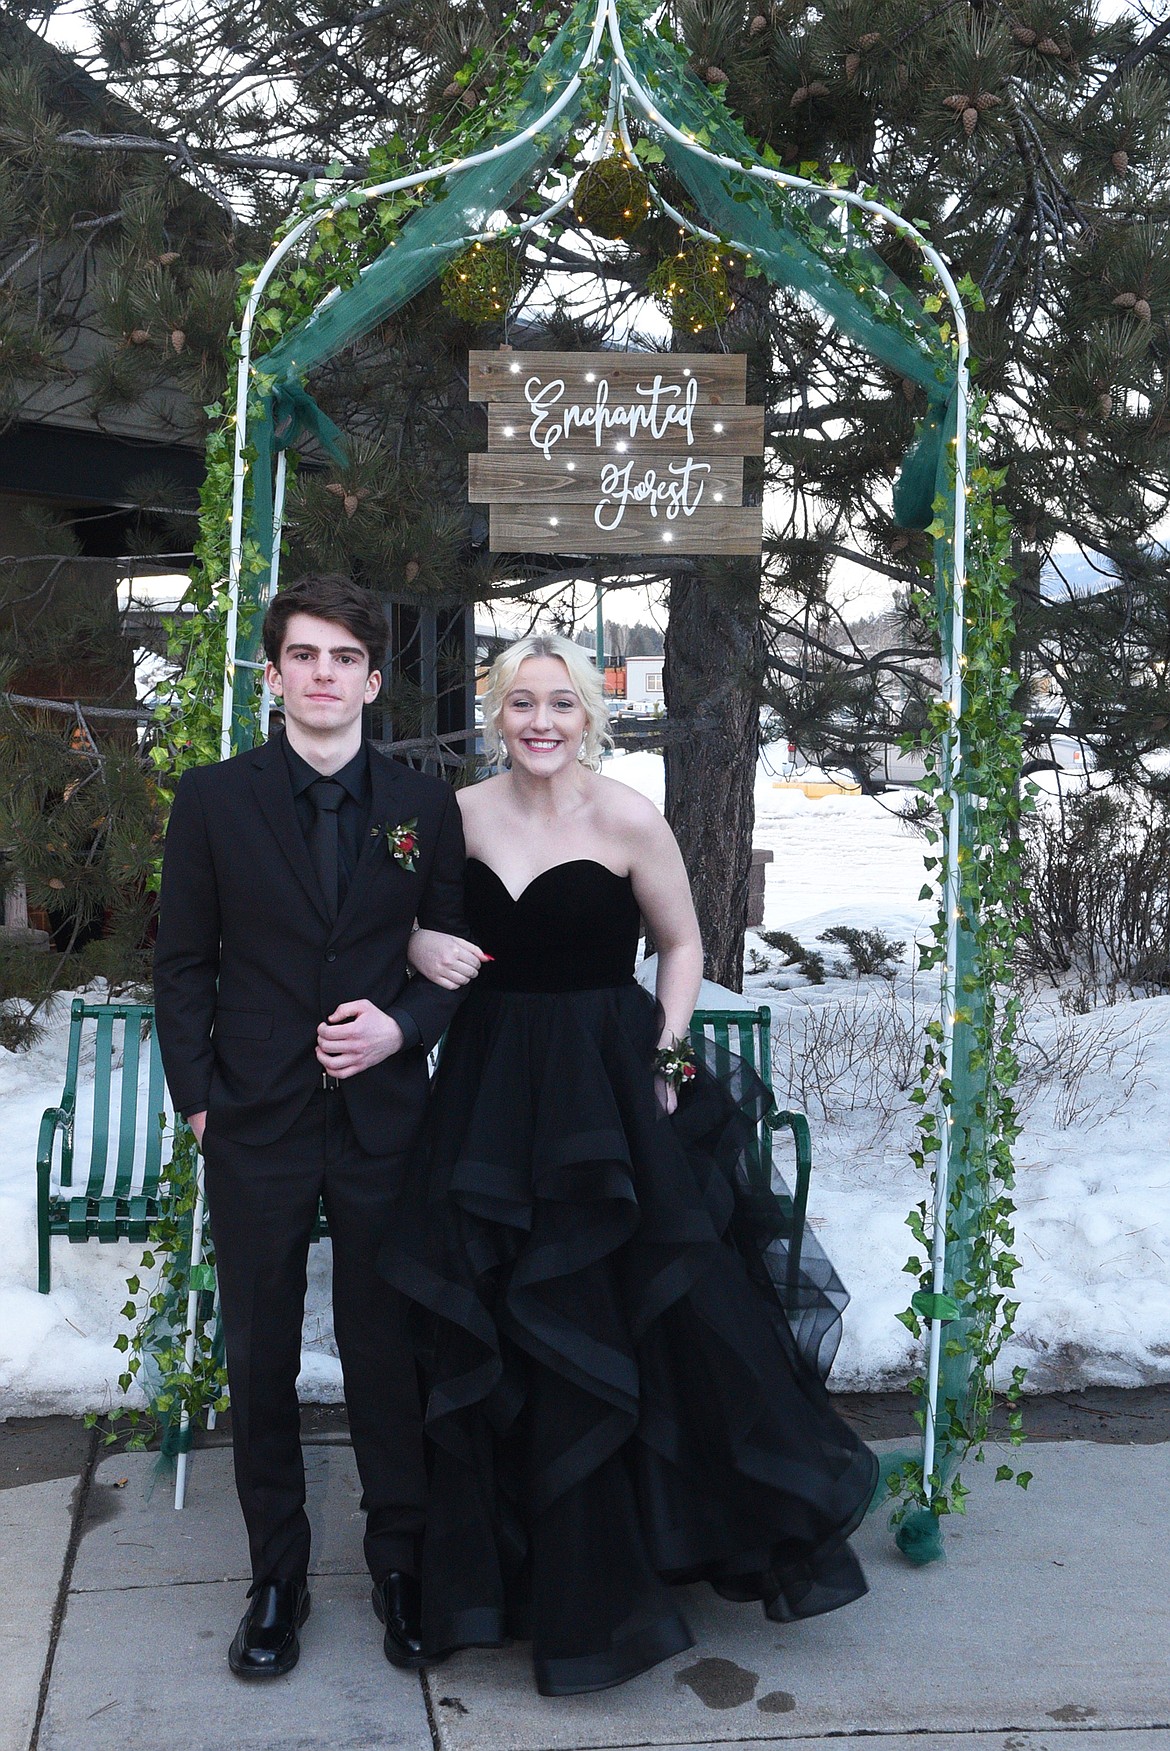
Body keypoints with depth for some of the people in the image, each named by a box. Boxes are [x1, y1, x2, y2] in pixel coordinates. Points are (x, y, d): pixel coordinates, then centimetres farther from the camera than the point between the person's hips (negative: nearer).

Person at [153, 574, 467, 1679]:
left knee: (387, 1352, 10)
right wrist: (197, 1097, -3)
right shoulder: (213, 800, 1)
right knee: (260, 1359, 11)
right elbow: (183, 964, 3)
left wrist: (400, 1025, -10)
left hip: (384, 1121, 0)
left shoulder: (425, 808, 3)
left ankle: (400, 1567, 28)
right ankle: (276, 1577, 28)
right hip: (255, 1126, 0)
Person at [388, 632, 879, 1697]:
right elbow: (413, 920, 14)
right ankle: (536, 1566, 31)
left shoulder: (627, 819, -8)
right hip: (490, 1088, 4)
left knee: (616, 1318, 2)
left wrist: (664, 1059, -8)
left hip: (610, 1085, -3)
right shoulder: (461, 812, 1)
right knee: (500, 1331, 11)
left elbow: (682, 945, 1)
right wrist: (420, 947, -8)